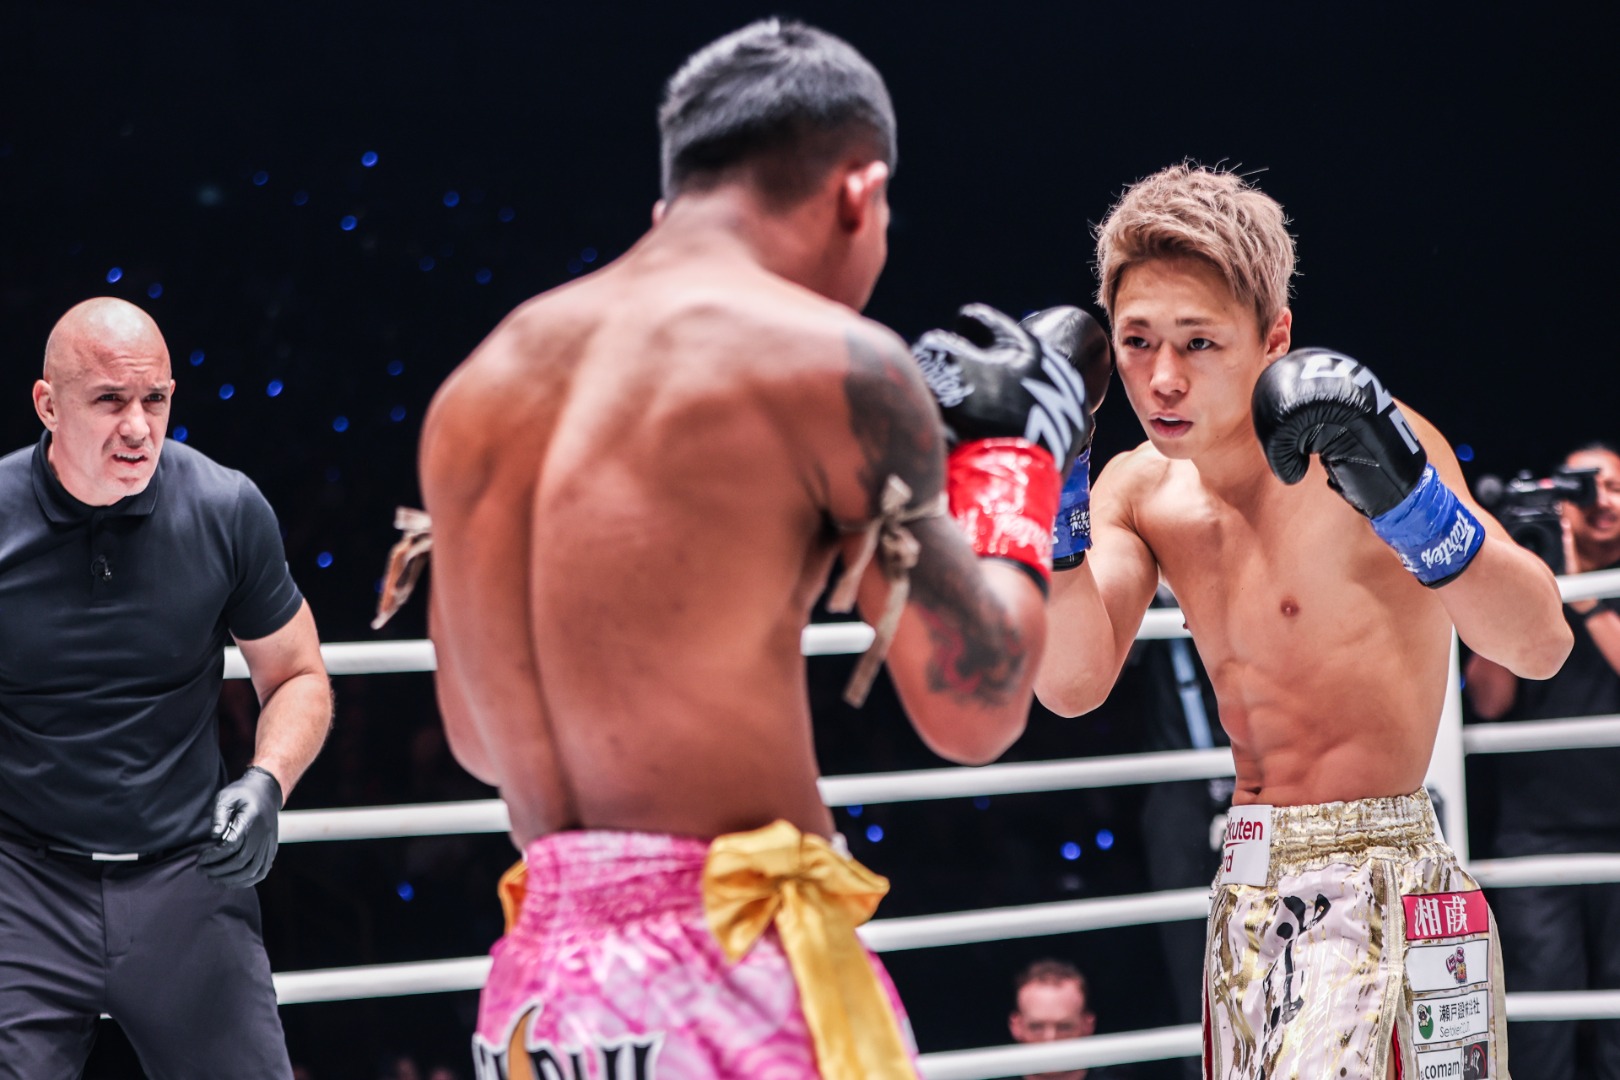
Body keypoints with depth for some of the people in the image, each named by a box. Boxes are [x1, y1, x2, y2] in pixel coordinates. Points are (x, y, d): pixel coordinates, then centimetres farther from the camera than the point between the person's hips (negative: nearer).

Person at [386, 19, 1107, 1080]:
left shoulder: (476, 389, 13)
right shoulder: (833, 364, -6)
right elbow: (977, 708, -3)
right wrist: (1012, 454, 13)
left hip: (533, 994, 7)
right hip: (735, 980, -7)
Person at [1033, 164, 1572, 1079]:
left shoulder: (1351, 446, -13)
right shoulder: (1142, 490, 7)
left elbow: (1540, 647, -23)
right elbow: (1072, 684, -4)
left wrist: (1407, 497, -38)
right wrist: (1052, 495, -15)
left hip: (1382, 889, -7)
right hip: (1248, 892, 7)